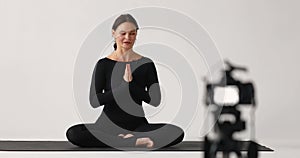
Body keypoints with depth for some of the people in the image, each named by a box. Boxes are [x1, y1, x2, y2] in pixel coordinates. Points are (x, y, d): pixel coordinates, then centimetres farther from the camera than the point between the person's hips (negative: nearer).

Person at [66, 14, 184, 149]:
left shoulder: (146, 64, 3)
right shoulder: (103, 64, 0)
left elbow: (156, 100, -5)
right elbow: (94, 101, -9)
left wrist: (131, 85, -18)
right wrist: (124, 86, -19)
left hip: (138, 125, 1)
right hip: (109, 124, -1)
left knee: (177, 133, -25)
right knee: (73, 133, -30)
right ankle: (133, 142, -25)